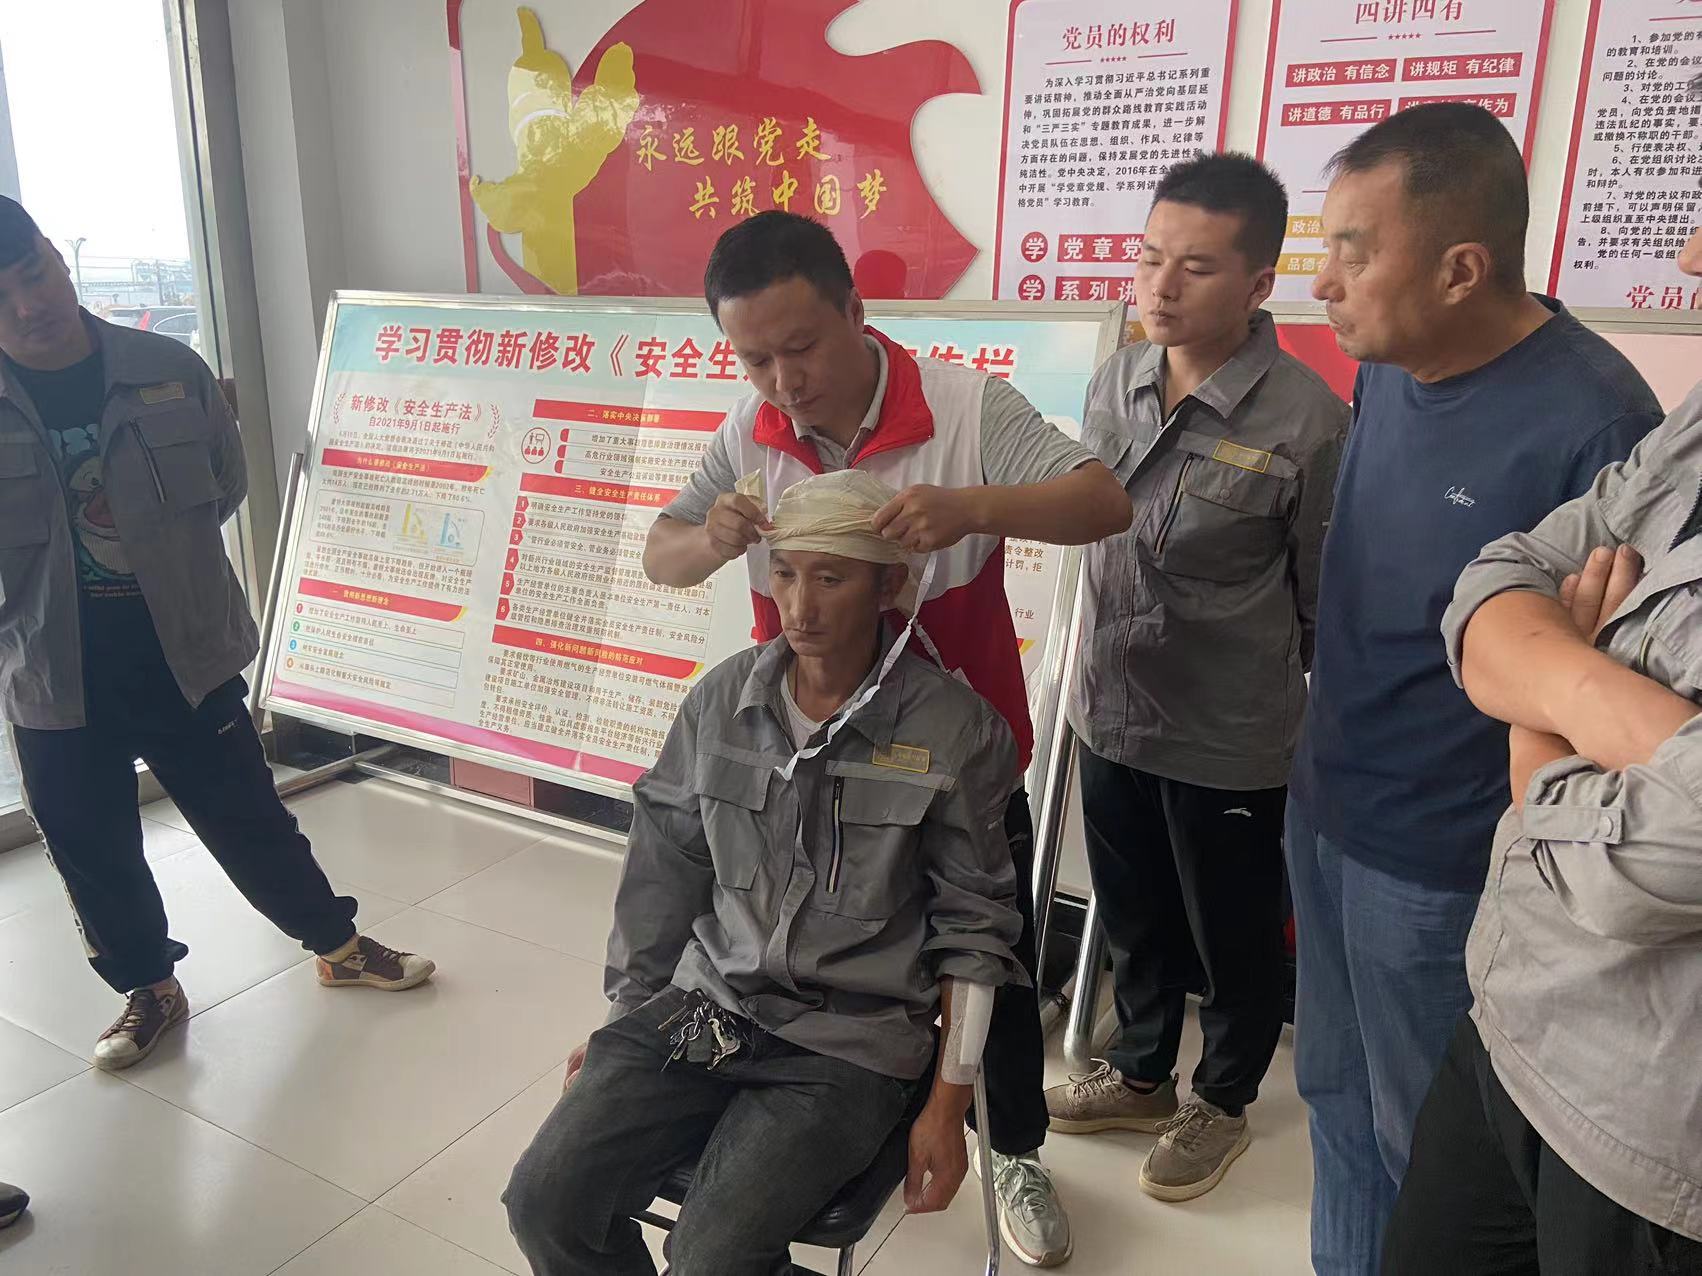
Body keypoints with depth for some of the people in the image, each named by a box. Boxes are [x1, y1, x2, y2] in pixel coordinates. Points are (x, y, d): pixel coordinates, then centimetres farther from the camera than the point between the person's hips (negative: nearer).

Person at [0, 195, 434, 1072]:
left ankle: (339, 946, 30)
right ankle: (148, 990, 37)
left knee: (248, 816, 11)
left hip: (183, 654, 0)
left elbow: (226, 483, 6)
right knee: (92, 853, 14)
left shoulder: (169, 370, -5)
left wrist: (155, 550, -1)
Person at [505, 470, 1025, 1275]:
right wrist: (625, 1018, 14)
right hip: (700, 1008, 4)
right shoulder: (722, 698, 0)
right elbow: (665, 867, 9)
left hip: (851, 1044, -4)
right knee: (546, 1199, -9)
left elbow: (972, 929, -4)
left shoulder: (958, 732, -11)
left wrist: (947, 1104, -3)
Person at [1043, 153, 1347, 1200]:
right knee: (1133, 919, 24)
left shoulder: (1306, 420, -19)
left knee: (1233, 938, 17)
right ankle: (1141, 1076, 49)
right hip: (1111, 715, 6)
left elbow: (1326, 602, -9)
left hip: (1229, 739, -5)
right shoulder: (1116, 382, -1)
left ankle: (1223, 1103, 43)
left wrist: (1321, 735, 2)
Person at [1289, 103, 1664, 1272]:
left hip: (1440, 860, -6)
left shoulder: (1592, 423, -23)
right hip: (1323, 810, 7)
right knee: (1338, 1098, 24)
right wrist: (1318, 759, 14)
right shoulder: (1385, 369, -2)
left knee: (1427, 1143, 16)